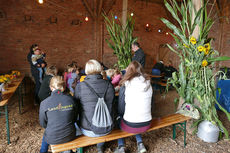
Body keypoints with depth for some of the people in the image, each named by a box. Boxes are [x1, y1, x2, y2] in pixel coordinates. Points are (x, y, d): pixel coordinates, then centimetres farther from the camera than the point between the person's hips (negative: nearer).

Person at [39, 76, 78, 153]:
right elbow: (74, 119, 0)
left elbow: (43, 124, -2)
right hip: (70, 137, 1)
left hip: (52, 139, -1)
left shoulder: (44, 103, -17)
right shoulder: (71, 99, -14)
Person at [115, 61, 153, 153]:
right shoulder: (148, 85, -2)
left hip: (131, 126, -4)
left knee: (118, 119, 24)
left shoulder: (125, 86, -13)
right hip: (147, 124, 4)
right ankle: (140, 144, 25)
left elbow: (120, 110, -6)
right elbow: (148, 105, 9)